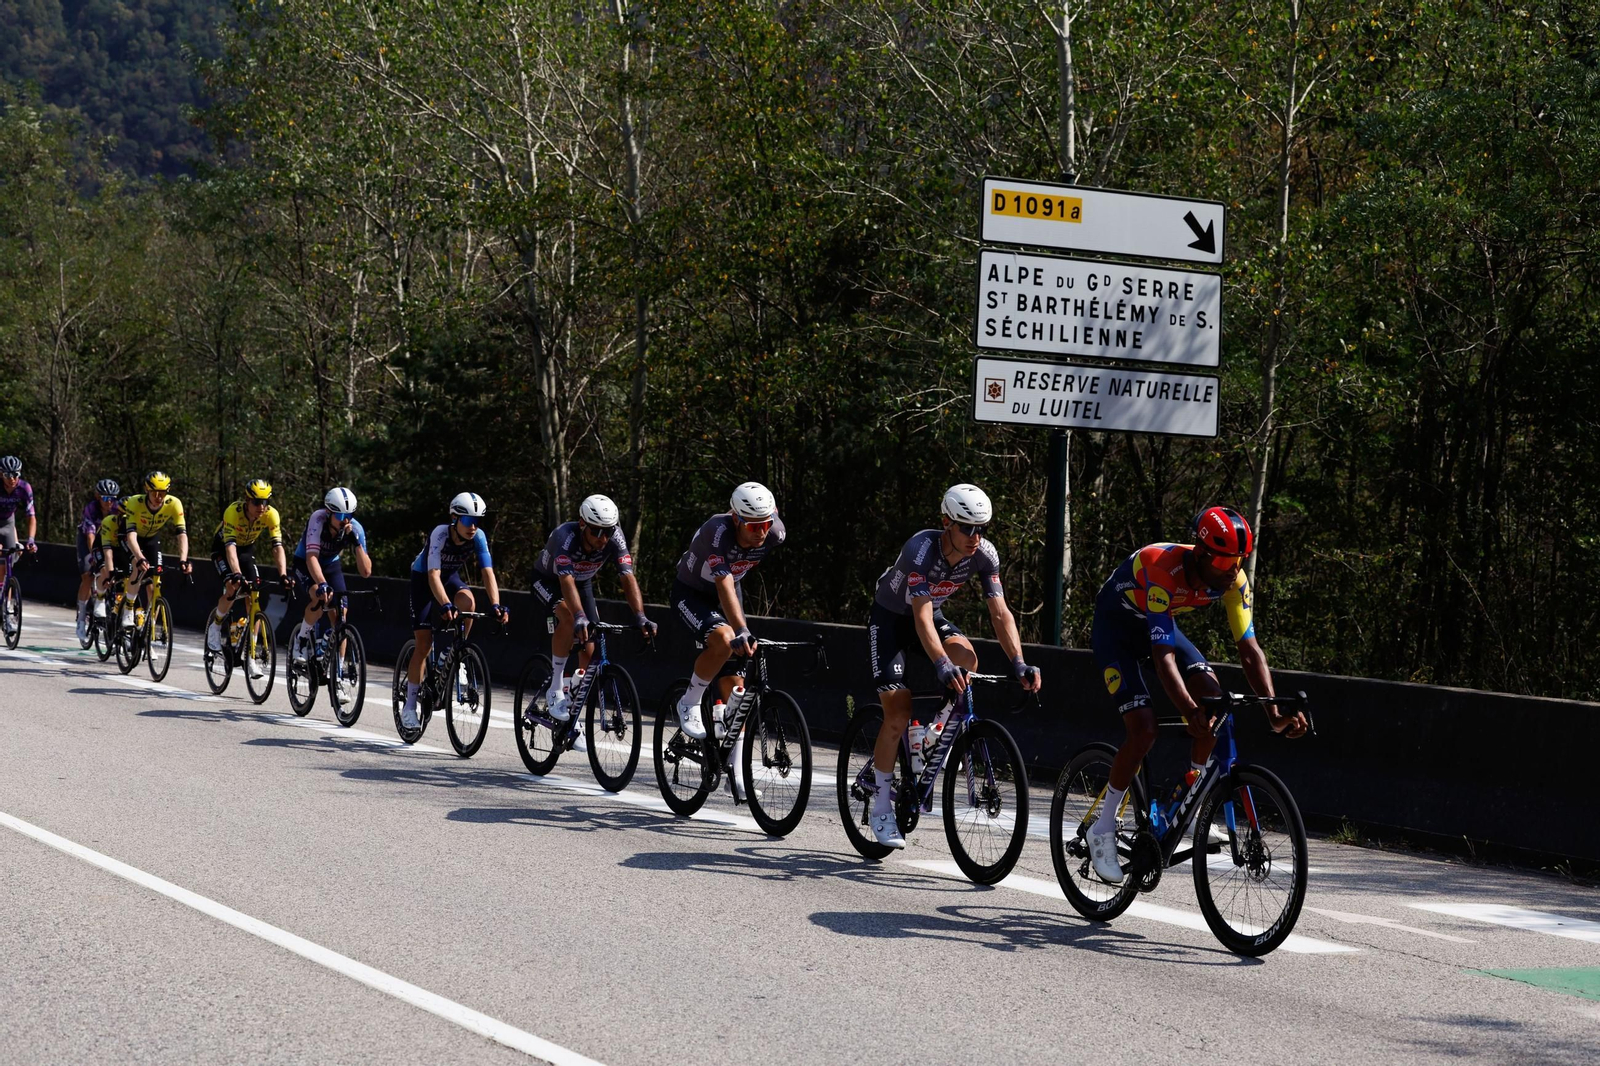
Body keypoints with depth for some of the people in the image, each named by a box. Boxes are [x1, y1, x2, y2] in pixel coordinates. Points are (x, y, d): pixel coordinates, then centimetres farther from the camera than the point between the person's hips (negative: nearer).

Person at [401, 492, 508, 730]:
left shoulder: (478, 537, -22)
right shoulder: (441, 534, -33)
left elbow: (488, 572, -26)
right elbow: (433, 575, -41)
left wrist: (496, 605, -41)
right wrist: (445, 604, -56)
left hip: (450, 577, 3)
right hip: (422, 578, -3)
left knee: (467, 601, -33)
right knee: (424, 643, -9)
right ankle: (409, 706, 0)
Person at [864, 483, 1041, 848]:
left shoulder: (984, 555, -20)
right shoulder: (922, 549, -35)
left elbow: (1000, 613, -22)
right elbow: (922, 618, -43)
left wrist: (1019, 663, -36)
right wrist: (942, 665, -58)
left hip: (929, 614, 4)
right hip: (889, 617, -4)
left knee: (965, 656, -28)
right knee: (898, 714, -14)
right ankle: (881, 808, 0)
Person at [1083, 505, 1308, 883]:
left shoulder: (1234, 580, -20)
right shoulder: (1164, 570, -38)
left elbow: (1250, 650, -19)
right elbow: (1164, 657, -42)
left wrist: (1274, 712, -30)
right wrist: (1190, 712, -54)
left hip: (1162, 624, 6)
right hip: (1116, 628, -6)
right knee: (1144, 729, -19)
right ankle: (1103, 830, -4)